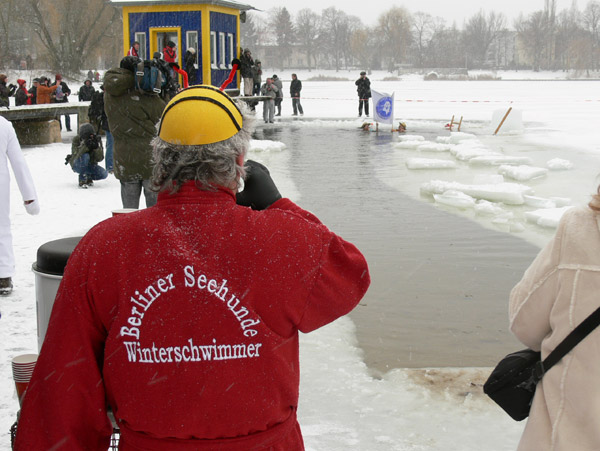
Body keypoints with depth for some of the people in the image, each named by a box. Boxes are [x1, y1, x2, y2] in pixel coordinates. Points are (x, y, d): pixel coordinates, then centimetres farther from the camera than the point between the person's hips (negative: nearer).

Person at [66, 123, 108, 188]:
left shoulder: (97, 140, -13)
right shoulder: (76, 139, -18)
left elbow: (99, 159, -19)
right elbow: (75, 156, -33)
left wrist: (97, 147, -34)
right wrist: (85, 146, -44)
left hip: (91, 165, 3)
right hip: (77, 165, -3)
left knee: (104, 174, -22)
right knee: (85, 156, -35)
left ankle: (88, 178, 9)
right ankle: (82, 180, -22)